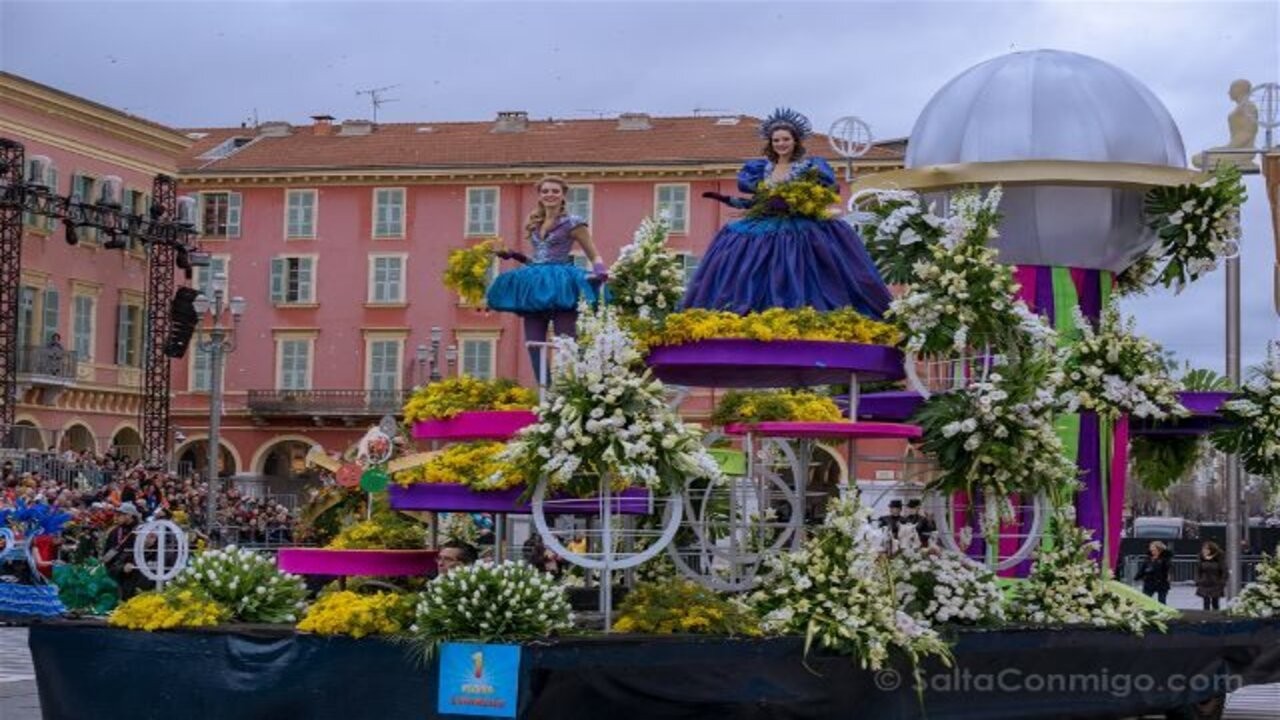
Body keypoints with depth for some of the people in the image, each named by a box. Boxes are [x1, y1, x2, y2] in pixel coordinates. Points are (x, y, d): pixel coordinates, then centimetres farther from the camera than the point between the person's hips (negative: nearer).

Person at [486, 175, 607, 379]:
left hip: (560, 288, -7)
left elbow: (594, 256, 2)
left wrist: (600, 273, -18)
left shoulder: (572, 223, 1)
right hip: (535, 288, 7)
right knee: (534, 347, 3)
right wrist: (516, 256, 11)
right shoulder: (534, 224, 18)